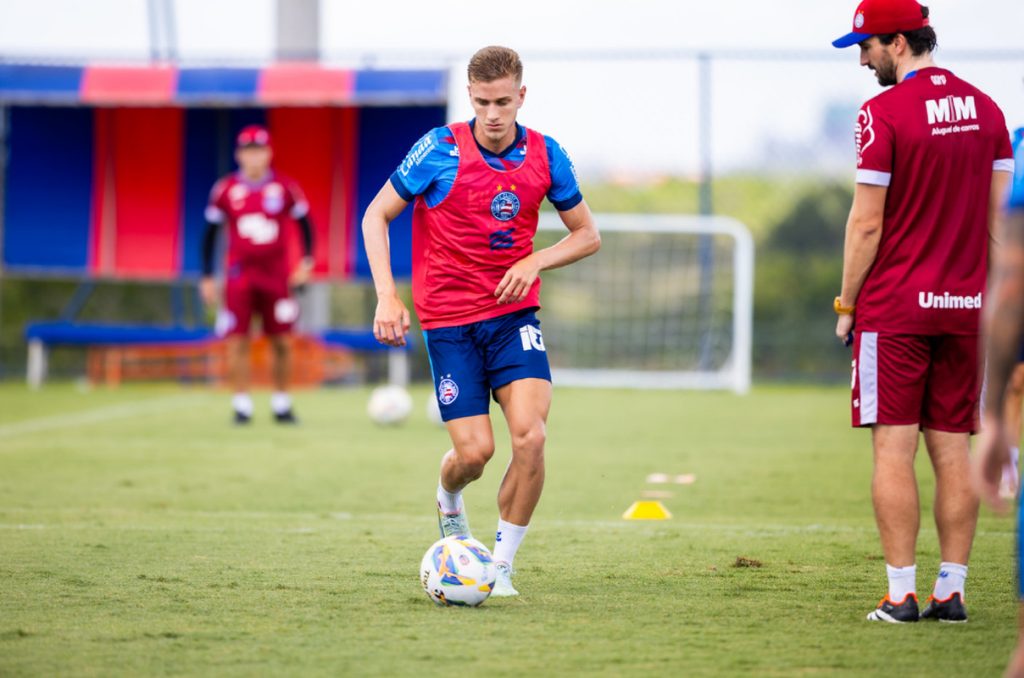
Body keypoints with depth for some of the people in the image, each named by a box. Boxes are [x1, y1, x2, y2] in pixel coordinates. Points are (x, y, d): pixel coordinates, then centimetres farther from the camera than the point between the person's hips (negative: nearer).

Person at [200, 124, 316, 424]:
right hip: (239, 274, 0)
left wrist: (306, 262, 1)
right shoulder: (225, 189, 1)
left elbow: (305, 223, 12)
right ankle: (242, 403, 1)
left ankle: (281, 402, 16)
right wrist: (207, 277, 6)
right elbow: (210, 233, 9)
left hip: (276, 275, 0)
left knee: (281, 342, 3)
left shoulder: (284, 187, 0)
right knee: (237, 342, -5)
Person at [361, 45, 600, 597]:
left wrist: (535, 262, -9)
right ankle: (448, 498, 31)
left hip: (514, 313, 2)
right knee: (474, 451, -9)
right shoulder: (440, 149, -10)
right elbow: (376, 216, -2)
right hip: (449, 320, -2)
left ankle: (502, 567, -2)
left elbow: (587, 234, 10)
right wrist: (386, 295, -13)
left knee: (530, 435, -18)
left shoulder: (545, 156, -1)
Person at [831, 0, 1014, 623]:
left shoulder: (883, 114, -10)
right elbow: (999, 216, 8)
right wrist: (991, 299, 14)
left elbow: (867, 224, -11)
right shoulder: (985, 109, 8)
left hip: (895, 308, -5)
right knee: (953, 451, 7)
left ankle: (902, 595, -6)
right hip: (966, 304, 5)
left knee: (894, 449, -3)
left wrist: (847, 305, -2)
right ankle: (951, 591, 7)